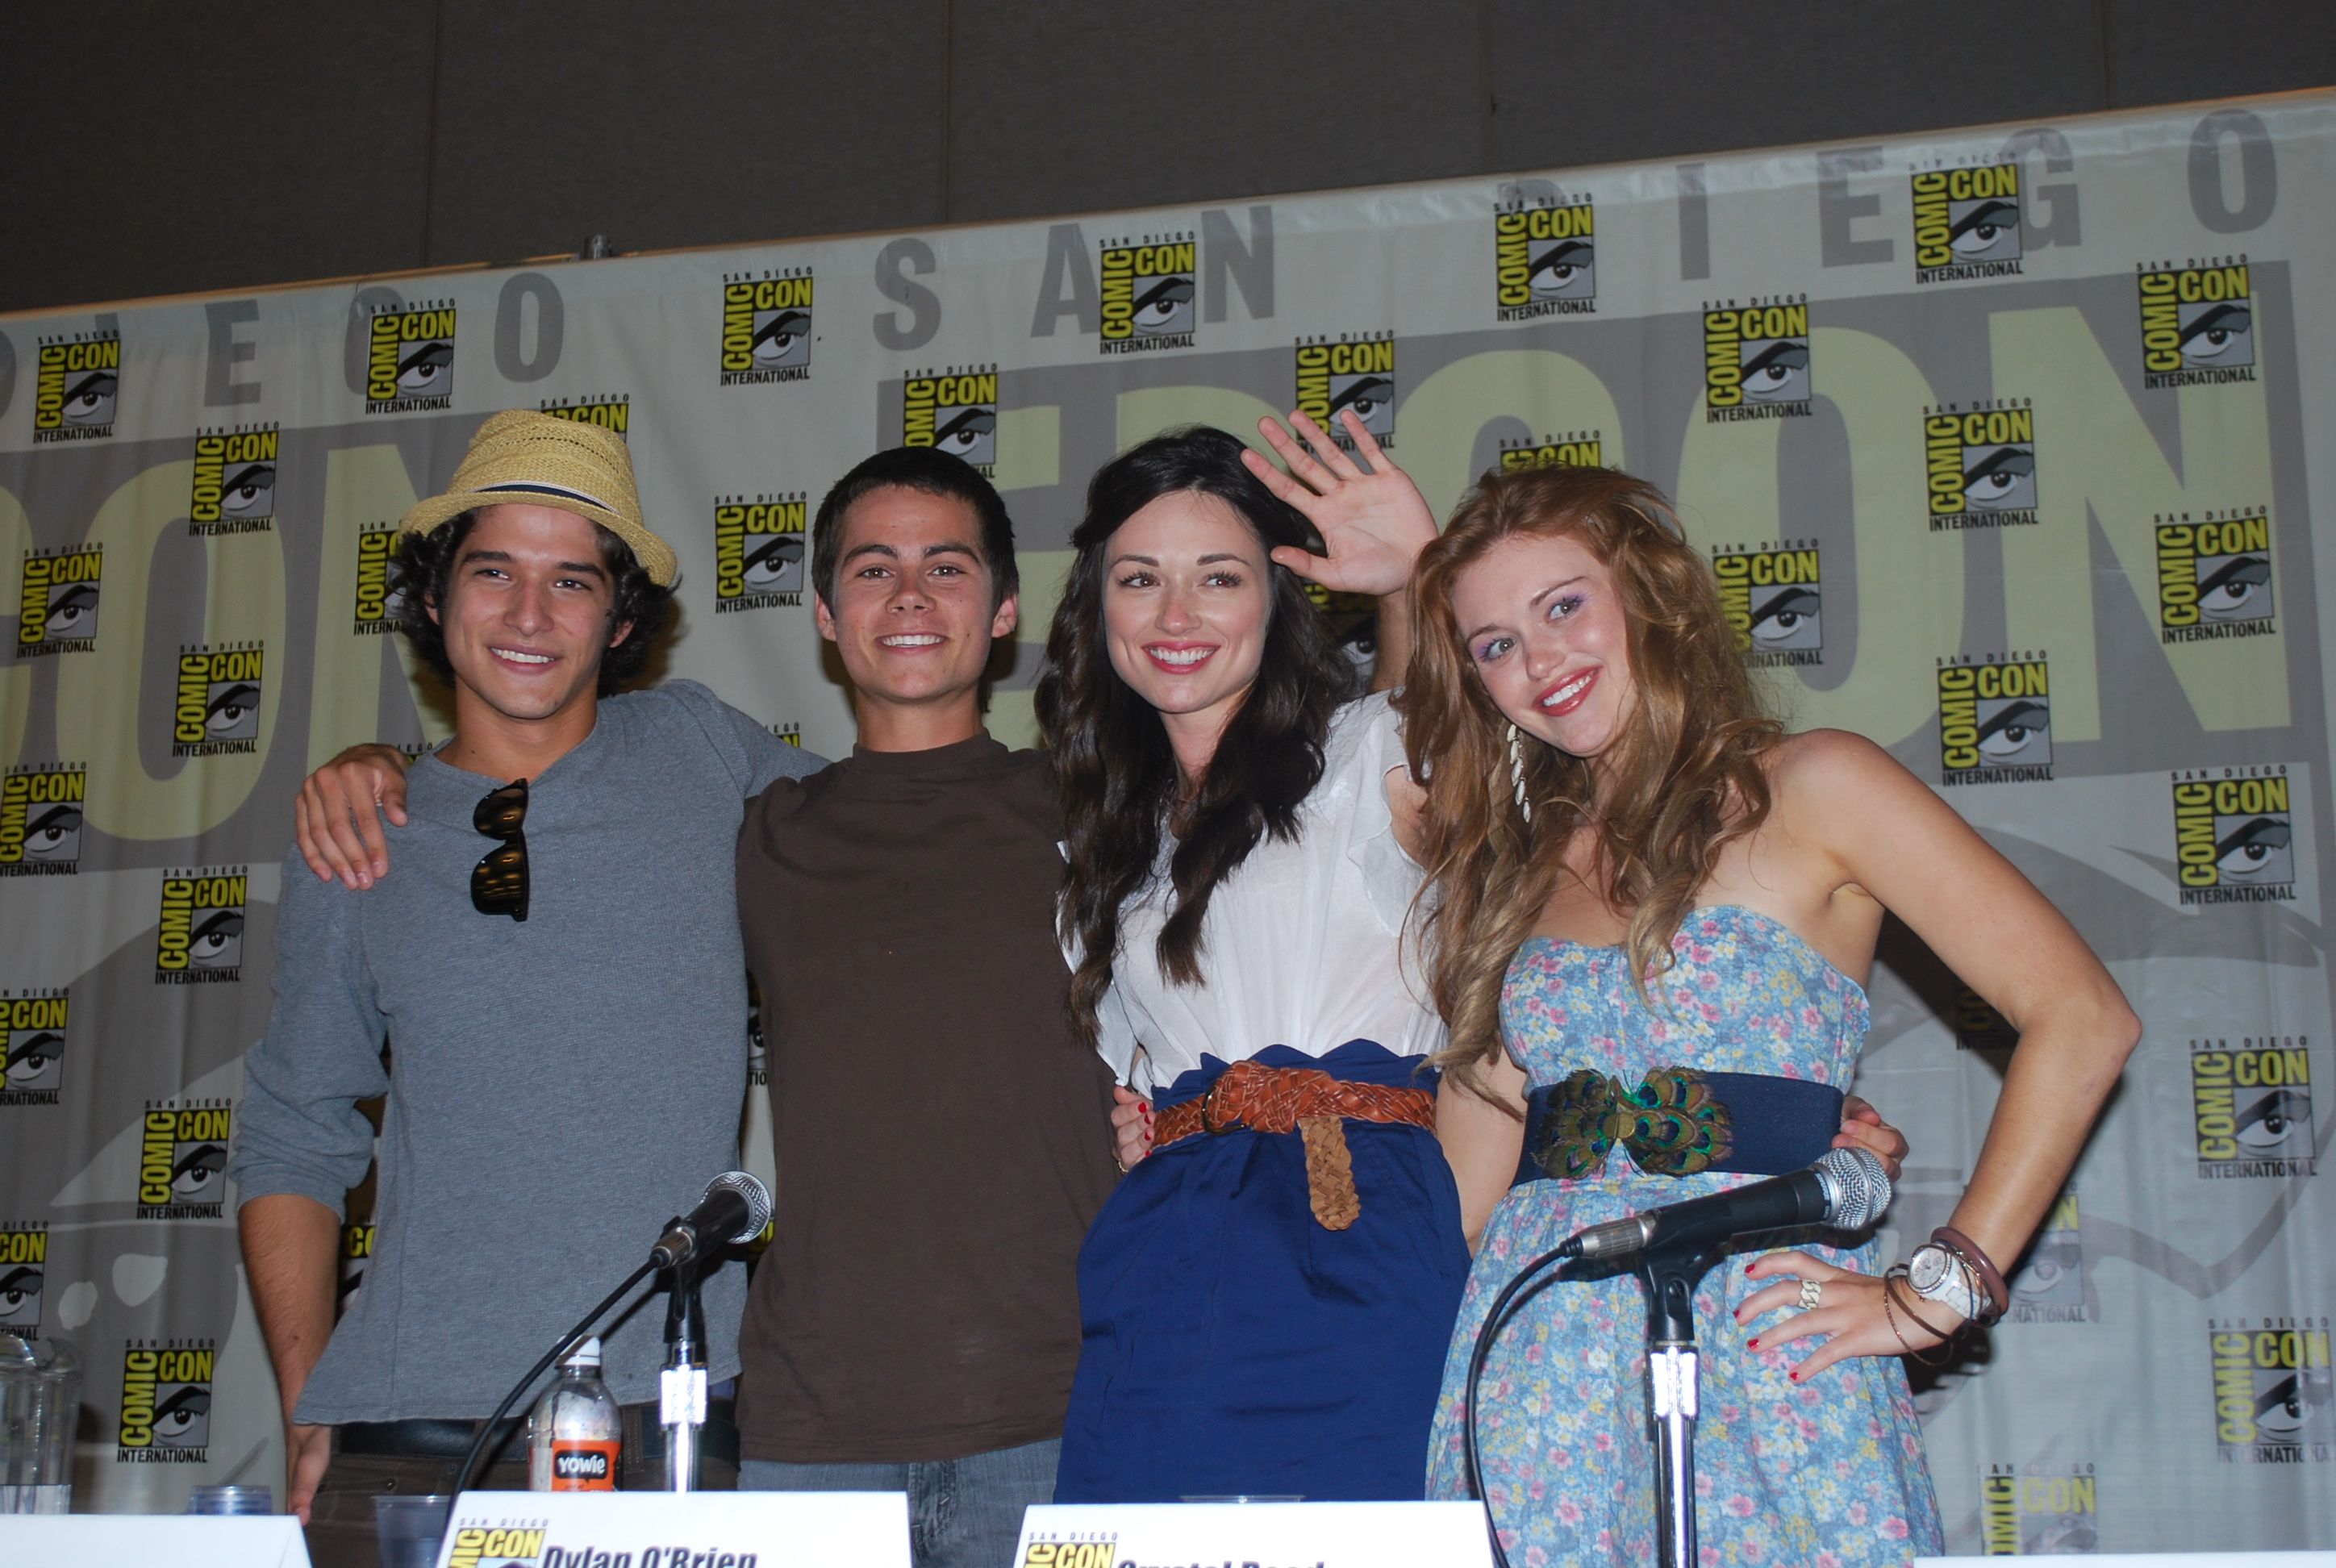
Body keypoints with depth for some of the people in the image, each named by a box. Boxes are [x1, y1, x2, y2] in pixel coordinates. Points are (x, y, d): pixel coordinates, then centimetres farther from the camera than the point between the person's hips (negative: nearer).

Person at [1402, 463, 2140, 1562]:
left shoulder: (1807, 790, 0)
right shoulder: (1516, 865, 15)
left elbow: (2081, 1022, -7)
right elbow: (1470, 1173, 12)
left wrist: (1934, 1292, -11)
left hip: (1755, 1354, -4)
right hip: (1537, 1369, 4)